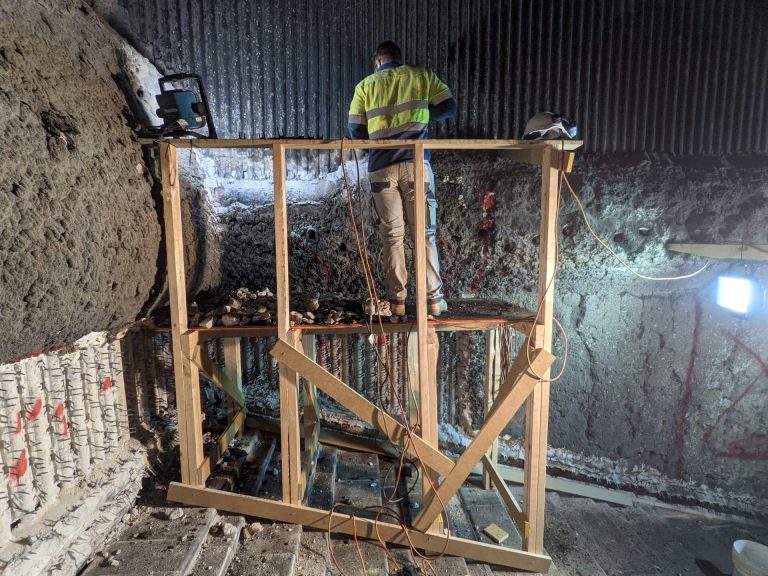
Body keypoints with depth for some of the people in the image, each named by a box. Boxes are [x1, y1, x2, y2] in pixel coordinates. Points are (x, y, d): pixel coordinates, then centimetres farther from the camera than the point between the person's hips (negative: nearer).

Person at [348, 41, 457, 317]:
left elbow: (355, 131, 6)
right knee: (426, 233, 6)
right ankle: (433, 299, 8)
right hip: (416, 164, 0)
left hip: (381, 168, 1)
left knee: (392, 236, 7)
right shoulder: (421, 75, 11)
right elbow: (449, 107, 9)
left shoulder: (366, 85, 11)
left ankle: (397, 300, 10)